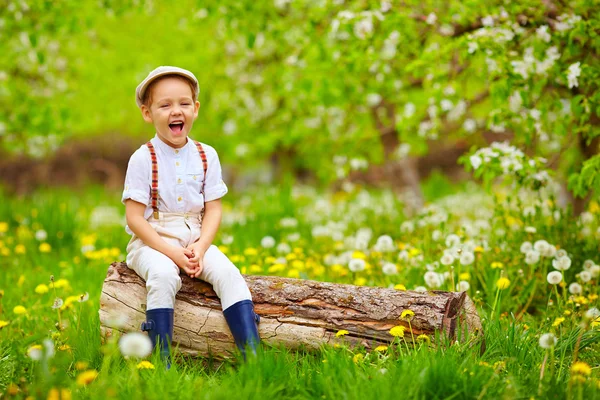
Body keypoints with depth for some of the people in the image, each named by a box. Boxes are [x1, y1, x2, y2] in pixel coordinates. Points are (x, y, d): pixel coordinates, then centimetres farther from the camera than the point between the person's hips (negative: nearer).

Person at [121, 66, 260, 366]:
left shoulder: (207, 156, 3)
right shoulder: (143, 159, -8)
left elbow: (213, 210, 3)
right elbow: (135, 218, -11)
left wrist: (200, 246, -15)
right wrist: (173, 253, -19)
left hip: (195, 240, 4)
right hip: (152, 241, -3)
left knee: (228, 274, -21)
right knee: (163, 275, -34)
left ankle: (253, 356, -21)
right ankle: (162, 363, -30)